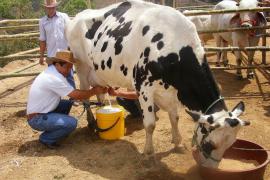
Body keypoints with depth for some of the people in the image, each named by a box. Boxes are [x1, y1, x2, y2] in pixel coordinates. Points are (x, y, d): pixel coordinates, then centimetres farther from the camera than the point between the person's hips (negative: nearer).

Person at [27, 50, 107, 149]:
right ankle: (46, 138, 0)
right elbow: (76, 95, -19)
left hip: (42, 111, 10)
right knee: (71, 123, -20)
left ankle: (58, 130, 17)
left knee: (68, 103, 10)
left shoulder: (51, 71, 6)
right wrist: (94, 91, -7)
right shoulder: (54, 78, -24)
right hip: (37, 119, -10)